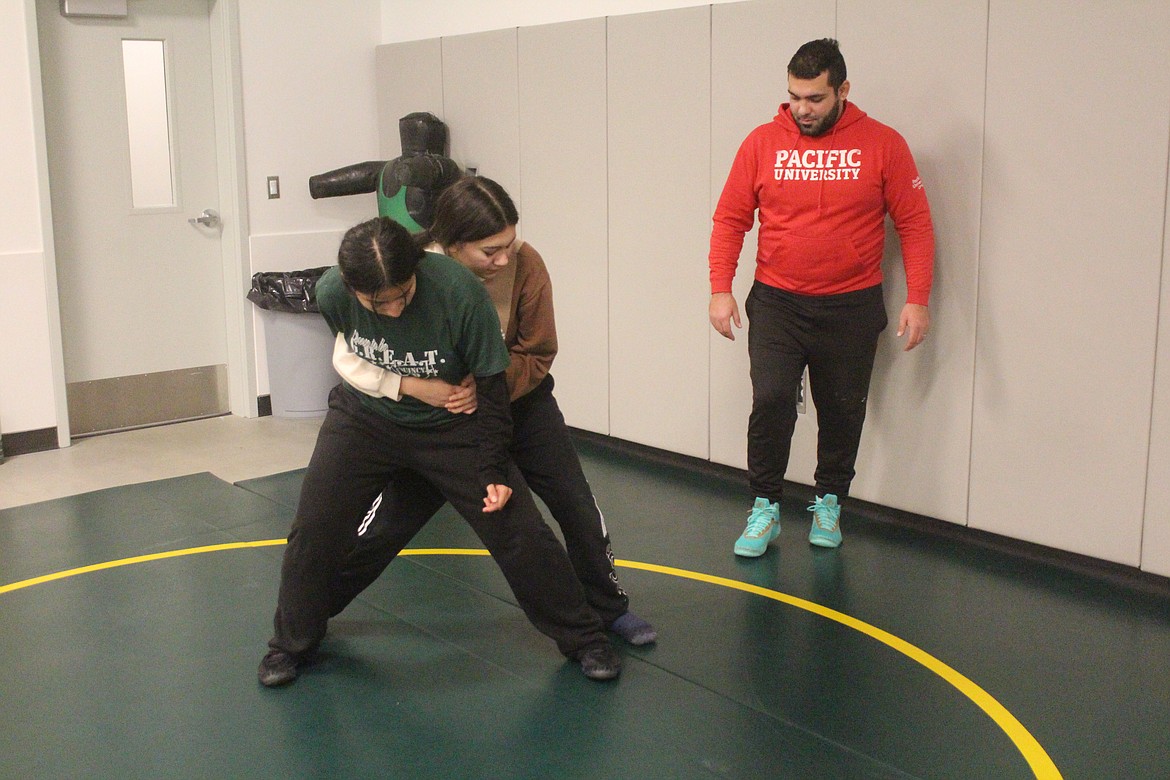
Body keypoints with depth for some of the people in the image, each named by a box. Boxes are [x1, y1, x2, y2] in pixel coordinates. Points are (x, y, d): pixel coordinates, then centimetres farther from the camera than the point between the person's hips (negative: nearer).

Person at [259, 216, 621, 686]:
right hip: (364, 419, 2)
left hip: (451, 425, -2)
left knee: (519, 532, -5)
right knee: (313, 531, -3)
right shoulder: (331, 294, -23)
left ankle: (583, 638, 15)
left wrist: (493, 469, -14)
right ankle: (292, 643, 24)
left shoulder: (460, 293, -32)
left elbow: (490, 386, -18)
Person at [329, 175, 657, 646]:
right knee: (390, 523, 3)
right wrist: (415, 387, -39)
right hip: (437, 412, -1)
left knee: (578, 509, 3)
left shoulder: (525, 264, -25)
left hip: (521, 400, 2)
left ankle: (610, 608, 29)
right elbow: (348, 357, -24)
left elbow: (537, 354, -15)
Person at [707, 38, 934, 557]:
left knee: (842, 410, 9)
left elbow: (915, 224, -1)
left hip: (852, 309, 0)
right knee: (771, 401, -9)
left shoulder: (883, 145, -3)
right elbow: (729, 219, 4)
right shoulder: (763, 143, 0)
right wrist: (720, 290, -4)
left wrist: (918, 299, -7)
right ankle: (765, 508, 8)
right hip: (777, 304, 0)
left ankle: (828, 503, 29)